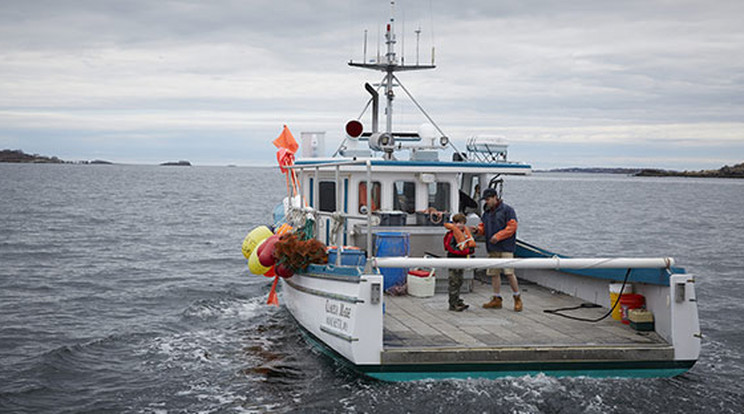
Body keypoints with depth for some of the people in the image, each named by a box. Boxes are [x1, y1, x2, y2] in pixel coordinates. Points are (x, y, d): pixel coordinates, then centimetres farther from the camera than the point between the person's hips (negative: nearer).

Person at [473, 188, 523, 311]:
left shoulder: (507, 209, -5)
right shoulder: (487, 212, 16)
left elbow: (512, 227, -11)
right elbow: (484, 226, 23)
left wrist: (498, 236, -17)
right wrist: (478, 229, -1)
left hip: (505, 247, -7)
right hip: (492, 248, 7)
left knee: (509, 272, -11)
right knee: (494, 273, 7)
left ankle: (517, 298, 2)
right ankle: (497, 299, 14)